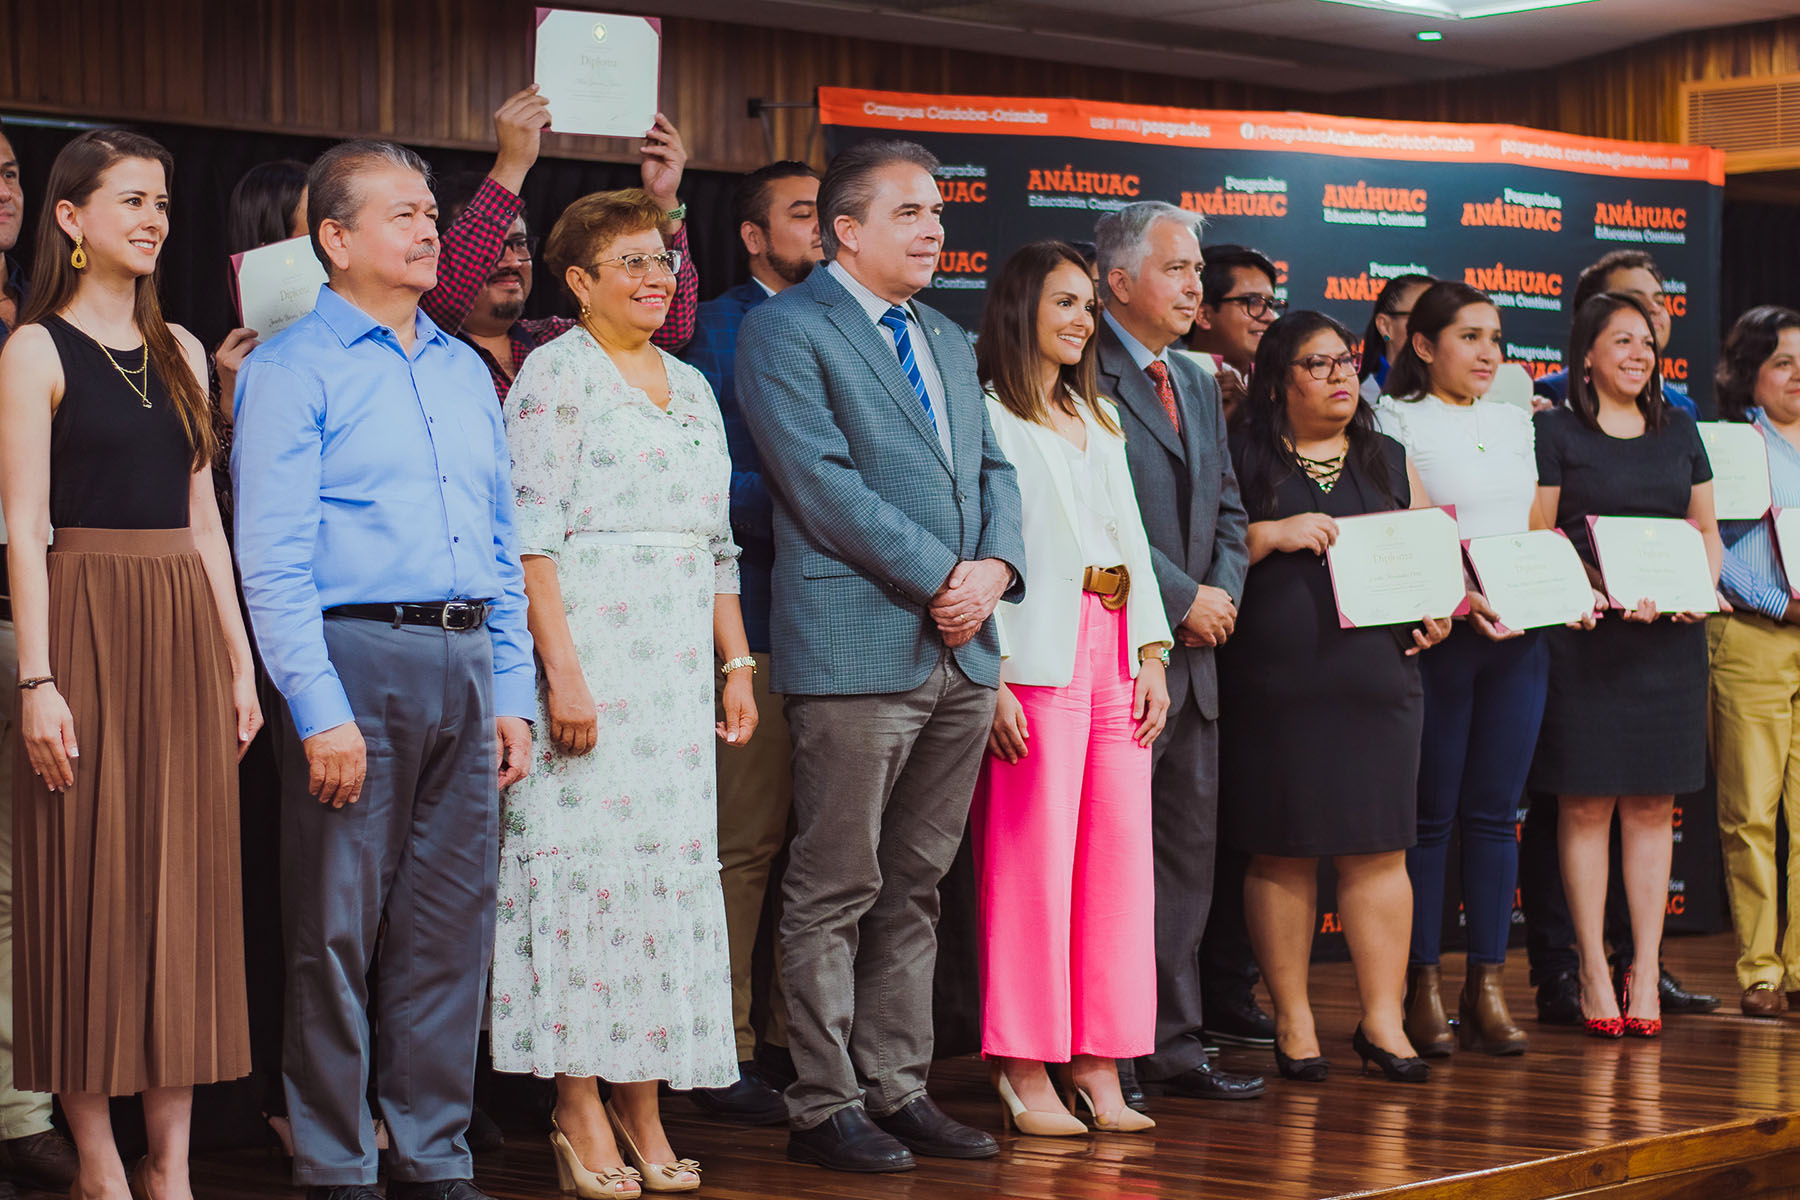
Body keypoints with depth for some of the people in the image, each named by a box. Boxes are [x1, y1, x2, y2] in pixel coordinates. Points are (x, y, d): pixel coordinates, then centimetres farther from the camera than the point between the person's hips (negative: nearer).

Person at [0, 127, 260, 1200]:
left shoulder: (181, 350, 14)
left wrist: (239, 660, 10)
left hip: (187, 630, 6)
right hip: (89, 624, -6)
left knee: (186, 882, 4)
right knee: (91, 882, -3)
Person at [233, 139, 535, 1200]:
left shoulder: (465, 371, 18)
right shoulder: (291, 371, -2)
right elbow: (273, 560, -9)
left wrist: (513, 694, 12)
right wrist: (320, 711, -15)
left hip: (467, 662, 6)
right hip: (356, 654, -6)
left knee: (454, 922, 7)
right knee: (338, 929, -2)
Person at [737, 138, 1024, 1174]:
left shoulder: (950, 341, 20)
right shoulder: (786, 330, -4)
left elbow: (993, 471, 17)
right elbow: (824, 483, -13)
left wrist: (994, 569, -3)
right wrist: (940, 576, -14)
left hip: (961, 653, 7)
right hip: (856, 649, -7)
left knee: (917, 887, 11)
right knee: (837, 892, -3)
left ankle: (898, 1089, 17)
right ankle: (826, 1108, 3)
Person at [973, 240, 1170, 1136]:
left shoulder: (1098, 420, 22)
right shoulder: (985, 416, -3)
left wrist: (1152, 653, 12)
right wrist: (991, 678, -16)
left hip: (1115, 651, 7)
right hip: (1037, 652, -7)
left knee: (1119, 853, 4)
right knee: (1032, 857, -7)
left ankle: (1099, 1066, 9)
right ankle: (1025, 1072, -2)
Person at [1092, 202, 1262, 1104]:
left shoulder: (1198, 385, 19)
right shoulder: (1086, 376, -9)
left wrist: (1222, 592, 2)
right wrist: (1183, 599, -13)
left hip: (1191, 653, 9)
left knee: (1190, 850, 11)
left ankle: (1173, 1044, 18)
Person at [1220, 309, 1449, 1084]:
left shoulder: (1389, 462, 17)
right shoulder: (1242, 461, 4)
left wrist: (1437, 612, 3)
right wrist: (1272, 534, -15)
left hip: (1376, 680, 3)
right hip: (1273, 686, -3)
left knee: (1379, 849, 0)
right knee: (1281, 853, 1)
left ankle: (1384, 1020, 6)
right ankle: (1293, 1022, 10)